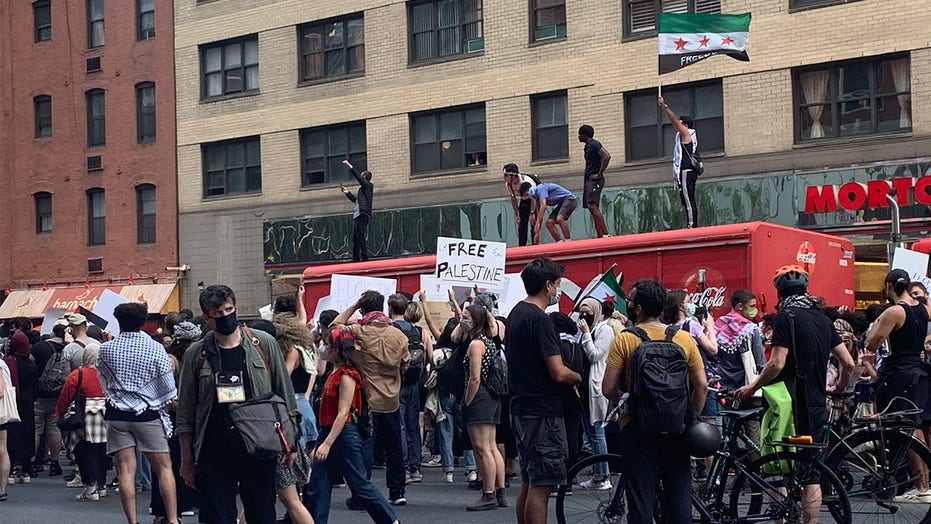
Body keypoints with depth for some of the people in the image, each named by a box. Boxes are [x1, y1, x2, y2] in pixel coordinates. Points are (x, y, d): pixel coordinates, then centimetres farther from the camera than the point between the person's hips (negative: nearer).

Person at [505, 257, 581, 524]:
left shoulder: (516, 313, 14)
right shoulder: (539, 320, -17)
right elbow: (558, 373, -22)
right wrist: (579, 378, -1)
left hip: (521, 409, 10)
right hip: (543, 412, -10)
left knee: (529, 483, 15)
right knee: (541, 485, -8)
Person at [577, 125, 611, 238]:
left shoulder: (594, 144, -10)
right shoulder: (587, 146, 19)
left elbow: (607, 156, -24)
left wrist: (599, 174, -21)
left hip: (595, 180, -10)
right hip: (588, 180, 10)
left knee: (592, 206, -20)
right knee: (593, 208, 7)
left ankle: (605, 234, -25)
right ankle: (600, 236, 5)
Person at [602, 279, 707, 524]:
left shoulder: (624, 340, -7)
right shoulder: (684, 338, 1)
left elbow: (608, 389, -9)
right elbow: (702, 386, 2)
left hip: (637, 428, -3)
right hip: (676, 430, 3)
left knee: (640, 503, 1)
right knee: (679, 501, 10)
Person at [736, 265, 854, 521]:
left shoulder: (785, 317, -10)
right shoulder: (822, 319, 12)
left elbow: (777, 364, -18)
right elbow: (848, 363, 11)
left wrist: (752, 388, -6)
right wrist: (839, 387, 29)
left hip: (790, 404, -7)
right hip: (816, 404, 7)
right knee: (811, 472, 8)